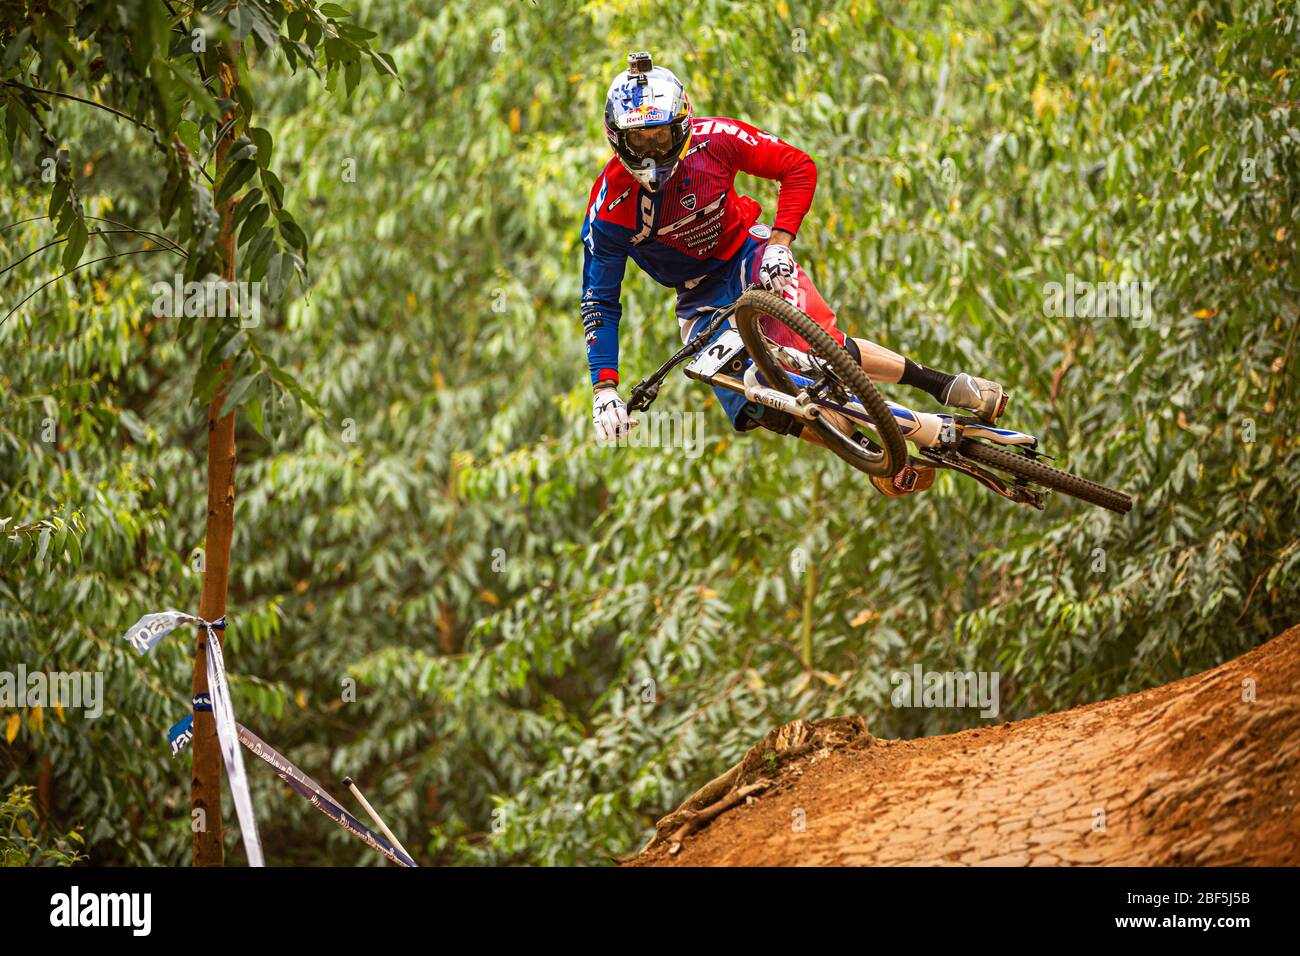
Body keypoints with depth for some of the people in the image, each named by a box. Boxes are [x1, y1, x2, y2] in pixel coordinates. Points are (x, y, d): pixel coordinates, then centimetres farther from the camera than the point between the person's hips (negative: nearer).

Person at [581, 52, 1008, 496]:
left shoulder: (712, 139, -21)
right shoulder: (610, 206, -22)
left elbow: (798, 167, -10)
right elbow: (600, 301, -17)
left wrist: (780, 242, -23)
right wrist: (604, 388, -26)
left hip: (748, 255, -1)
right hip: (700, 299, 1)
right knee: (755, 407, -20)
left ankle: (942, 383, -16)